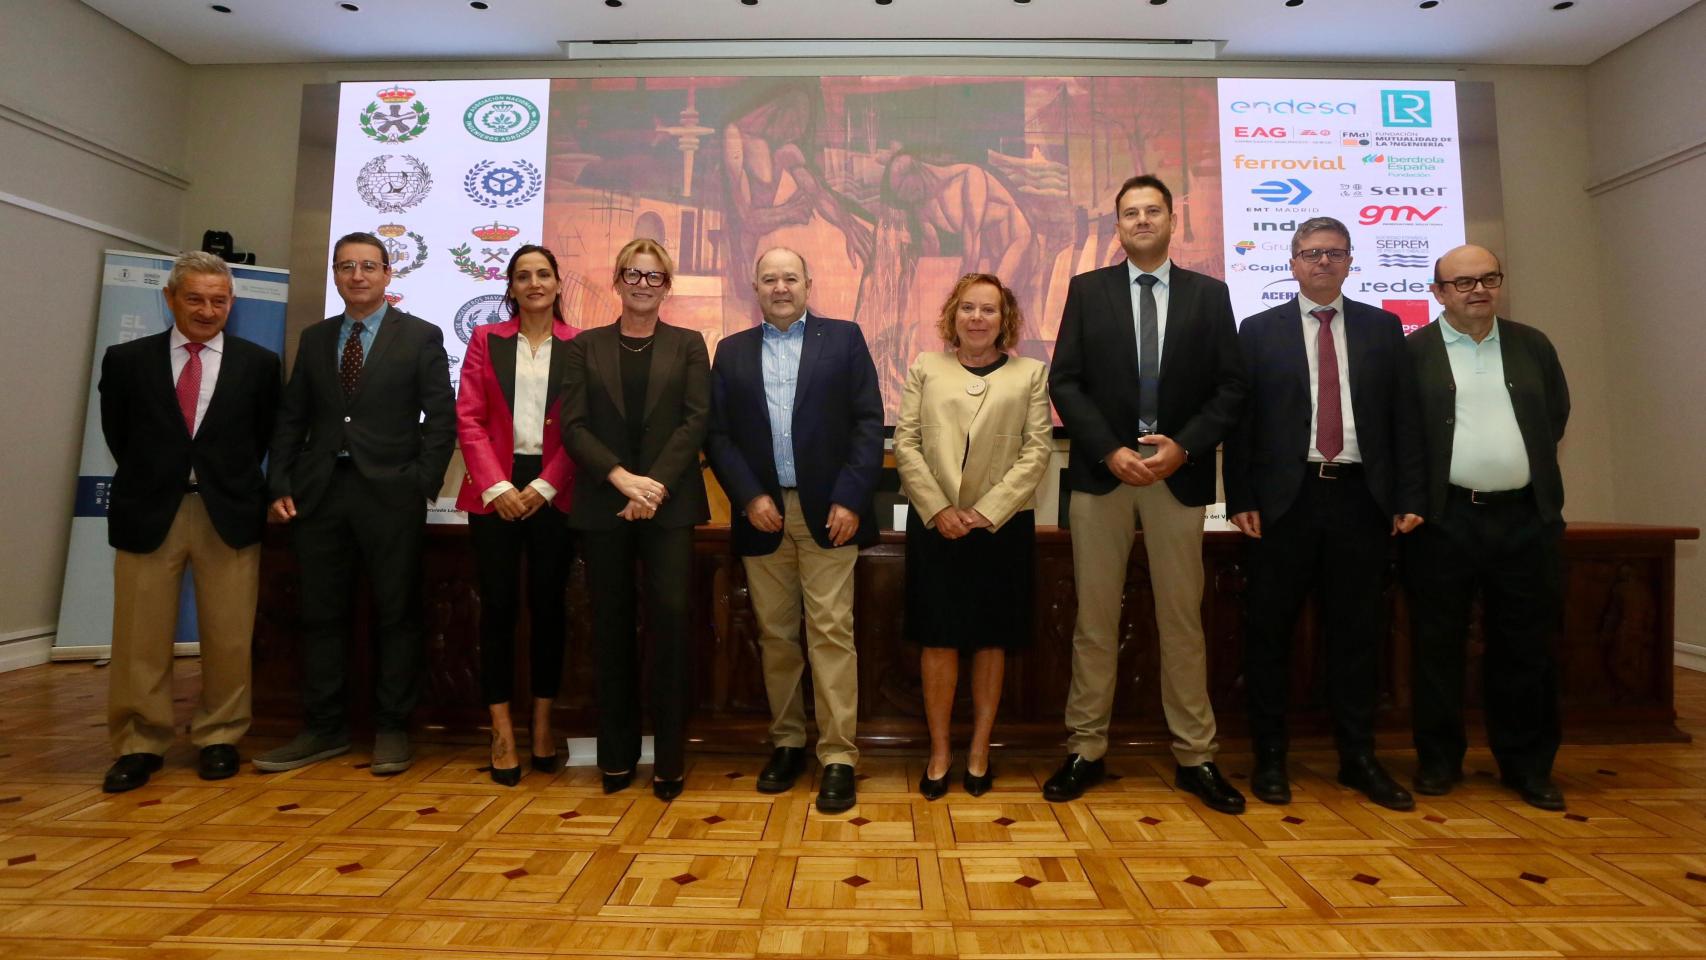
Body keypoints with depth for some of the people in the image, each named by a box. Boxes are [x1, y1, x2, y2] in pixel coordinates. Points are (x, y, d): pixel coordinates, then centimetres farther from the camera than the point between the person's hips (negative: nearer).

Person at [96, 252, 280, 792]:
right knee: (140, 638, 4)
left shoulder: (259, 363, 4)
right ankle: (139, 745, 19)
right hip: (148, 511, 1)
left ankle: (219, 738, 19)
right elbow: (118, 434, 12)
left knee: (228, 637, 4)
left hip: (229, 513, -1)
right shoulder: (126, 360, 7)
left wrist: (236, 483, 5)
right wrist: (150, 480, 8)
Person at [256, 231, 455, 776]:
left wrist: (423, 486, -10)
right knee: (321, 615, 9)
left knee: (397, 615, 2)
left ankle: (391, 729, 13)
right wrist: (280, 486, 3)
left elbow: (441, 418, -3)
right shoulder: (313, 339, 14)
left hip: (390, 494, -4)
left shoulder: (421, 337, 2)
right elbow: (291, 419, 13)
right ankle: (324, 729, 21)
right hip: (319, 493, 4)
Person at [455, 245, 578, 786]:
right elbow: (468, 418, 2)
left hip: (553, 492, -1)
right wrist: (496, 486, -8)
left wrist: (544, 487, -9)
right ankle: (502, 732, 11)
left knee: (547, 605, 5)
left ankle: (543, 726, 17)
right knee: (498, 605, 1)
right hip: (494, 490, 1)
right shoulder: (485, 340, 10)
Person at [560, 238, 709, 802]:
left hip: (668, 504, -1)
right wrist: (622, 477, -13)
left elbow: (696, 420, -2)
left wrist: (656, 484, -13)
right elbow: (573, 425, 2)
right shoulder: (586, 346, 11)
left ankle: (670, 759, 2)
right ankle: (617, 755, 17)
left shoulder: (688, 346, 9)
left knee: (669, 617, -8)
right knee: (612, 626, 6)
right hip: (603, 505, 2)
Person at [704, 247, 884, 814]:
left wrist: (850, 499, -10)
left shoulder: (844, 339, 6)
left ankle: (838, 757, 5)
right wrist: (749, 497, -6)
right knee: (775, 635, 9)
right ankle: (786, 742, 24)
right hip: (762, 512, 3)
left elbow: (868, 422, -1)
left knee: (831, 633, -3)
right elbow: (718, 434, 7)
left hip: (828, 511, -2)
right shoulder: (732, 352, 13)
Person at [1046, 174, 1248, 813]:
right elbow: (1064, 382, 0)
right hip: (1101, 471, 0)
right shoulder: (1087, 289, 7)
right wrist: (1111, 451, -11)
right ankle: (1085, 750, 15)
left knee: (1182, 618, 7)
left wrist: (1182, 447, -10)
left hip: (1179, 475, 1)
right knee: (1095, 617, 4)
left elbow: (1230, 388, 5)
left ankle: (1195, 757, 19)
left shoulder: (1209, 294, 10)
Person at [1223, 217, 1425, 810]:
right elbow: (1241, 419, 1)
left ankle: (1358, 757, 22)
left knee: (1357, 632, 9)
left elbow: (1405, 418, 8)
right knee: (1270, 631, 3)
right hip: (1284, 499, -2)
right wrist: (1241, 499, -7)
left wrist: (1409, 499, 1)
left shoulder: (1383, 328, 12)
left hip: (1361, 498, 2)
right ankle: (1269, 757, 15)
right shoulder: (1259, 331, 6)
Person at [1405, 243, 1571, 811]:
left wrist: (1529, 472, 15)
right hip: (1444, 520, -3)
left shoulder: (1533, 346, 12)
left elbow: (1557, 415, 20)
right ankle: (1438, 760, 17)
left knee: (1526, 648, 9)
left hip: (1526, 519, 3)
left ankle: (1528, 765, 23)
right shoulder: (1410, 352, 0)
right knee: (1437, 646, 4)